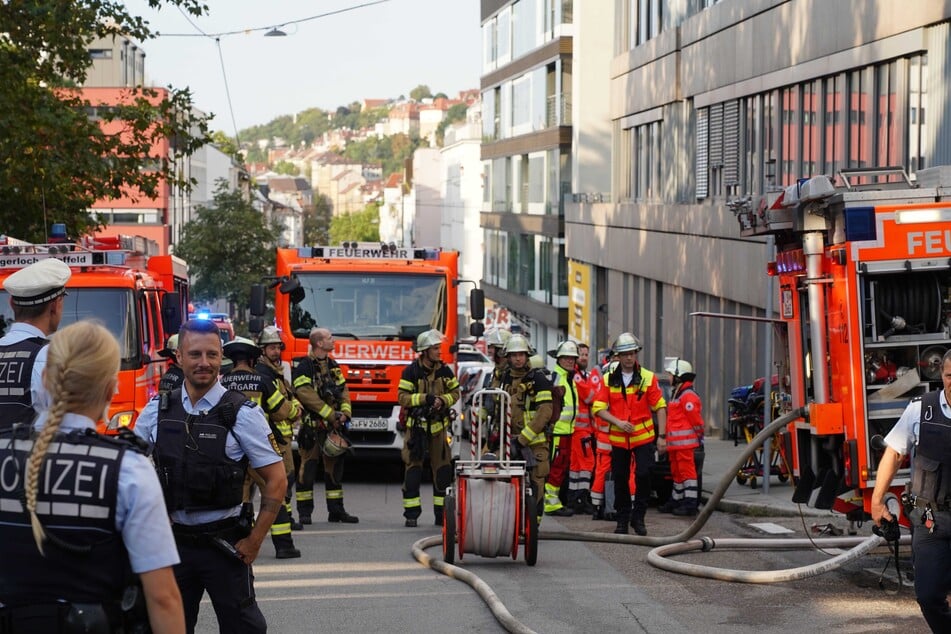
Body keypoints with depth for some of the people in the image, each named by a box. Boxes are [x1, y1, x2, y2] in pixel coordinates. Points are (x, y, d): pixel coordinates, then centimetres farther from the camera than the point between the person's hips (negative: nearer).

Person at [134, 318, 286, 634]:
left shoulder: (242, 414, -8)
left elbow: (276, 480, -7)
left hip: (224, 544, -3)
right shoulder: (156, 412, 1)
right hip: (172, 542, 3)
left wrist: (254, 542, -9)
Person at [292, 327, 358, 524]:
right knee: (308, 467, -5)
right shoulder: (304, 366, -9)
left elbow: (343, 391, 15)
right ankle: (304, 512, -1)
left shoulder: (333, 366, 15)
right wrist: (330, 414, -19)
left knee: (335, 467, 10)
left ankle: (336, 510, 16)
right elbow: (306, 394, -18)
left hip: (332, 426, 7)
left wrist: (345, 412, -3)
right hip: (312, 425, -7)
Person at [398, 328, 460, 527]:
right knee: (413, 469, -3)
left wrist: (443, 400, -10)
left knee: (442, 469, 1)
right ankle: (411, 514, 3)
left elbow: (455, 392, 10)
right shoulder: (411, 372, -7)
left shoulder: (444, 371, 4)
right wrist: (424, 398, -23)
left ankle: (441, 513, 8)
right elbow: (402, 397, -10)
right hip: (416, 427, -3)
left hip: (438, 426, 3)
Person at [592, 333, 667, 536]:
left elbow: (660, 407, 0)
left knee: (643, 475, -9)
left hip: (644, 437, -2)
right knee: (620, 479, 7)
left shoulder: (648, 378, -1)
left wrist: (662, 436, -6)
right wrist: (618, 422, -16)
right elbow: (599, 408, -1)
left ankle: (638, 517, 6)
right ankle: (623, 519, 18)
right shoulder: (609, 380, 3)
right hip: (618, 439, 2)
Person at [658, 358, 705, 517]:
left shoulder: (688, 396, -14)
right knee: (677, 471, 17)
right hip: (675, 443, 11)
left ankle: (691, 503, -11)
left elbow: (696, 419, -16)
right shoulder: (677, 394, 20)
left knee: (687, 471, -10)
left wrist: (698, 436, -12)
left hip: (685, 442, -11)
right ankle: (676, 500, 27)